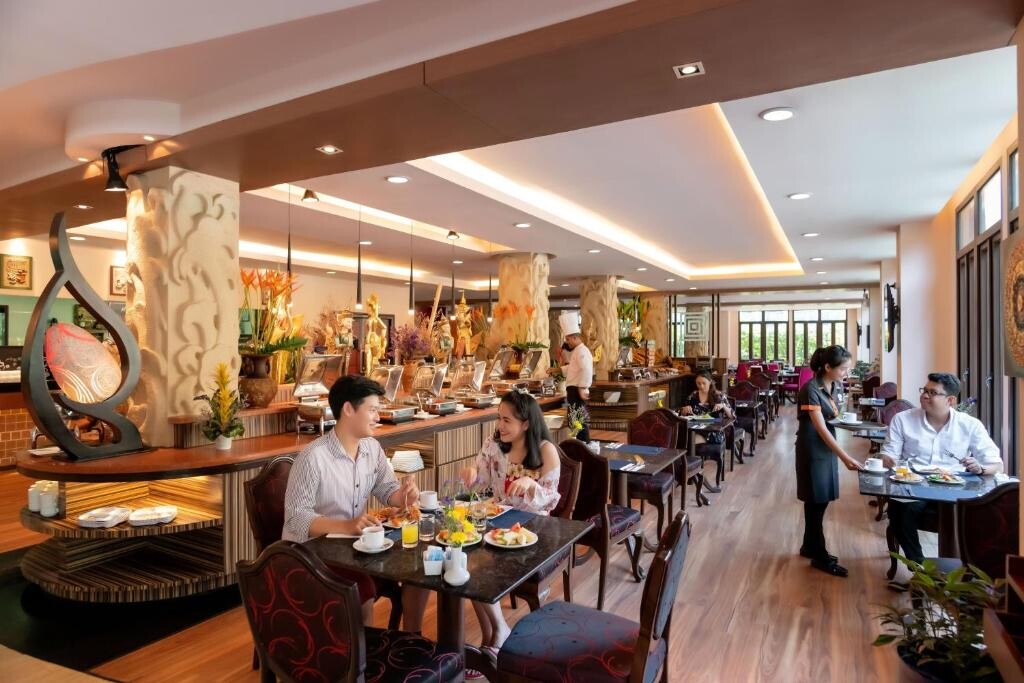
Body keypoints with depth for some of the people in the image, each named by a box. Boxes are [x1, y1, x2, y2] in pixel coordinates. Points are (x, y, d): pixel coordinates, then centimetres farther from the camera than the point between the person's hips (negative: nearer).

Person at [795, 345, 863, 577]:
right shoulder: (811, 389, -22)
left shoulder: (834, 386, 4)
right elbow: (821, 429, -25)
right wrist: (845, 458, -28)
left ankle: (810, 547, 29)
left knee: (821, 500, 15)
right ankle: (819, 556, 13)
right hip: (812, 450, -8)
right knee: (816, 501, 1)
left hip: (828, 448, 8)